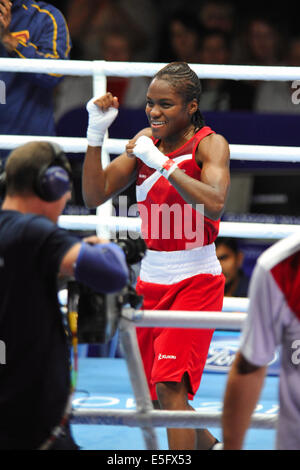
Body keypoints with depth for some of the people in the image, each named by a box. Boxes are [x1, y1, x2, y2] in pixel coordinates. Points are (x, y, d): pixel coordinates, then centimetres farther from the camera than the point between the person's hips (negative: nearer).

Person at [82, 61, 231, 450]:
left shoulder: (209, 144, -10)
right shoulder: (146, 141, 6)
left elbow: (214, 204, -28)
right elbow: (95, 195, 1)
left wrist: (162, 163, -27)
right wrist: (96, 134, -10)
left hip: (195, 281, -6)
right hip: (150, 281, 6)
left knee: (169, 385, -21)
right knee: (155, 399, 14)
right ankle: (208, 445, 39)